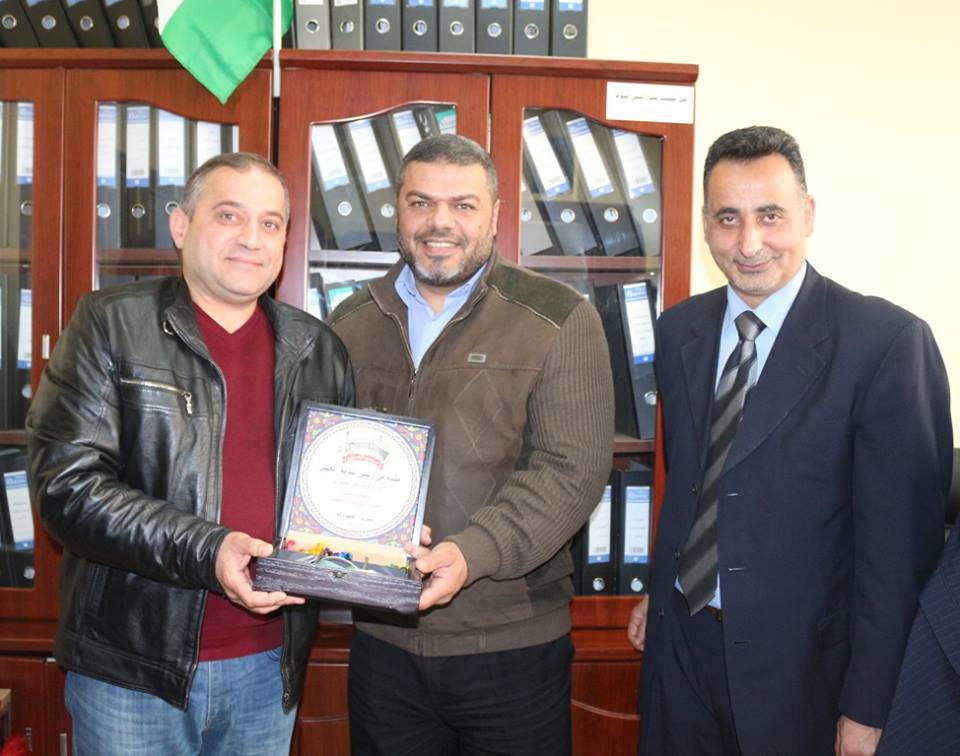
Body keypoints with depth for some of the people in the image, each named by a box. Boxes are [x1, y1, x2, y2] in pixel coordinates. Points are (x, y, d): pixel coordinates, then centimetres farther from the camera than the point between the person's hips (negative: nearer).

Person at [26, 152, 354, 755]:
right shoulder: (111, 325, -5)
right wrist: (205, 552, -23)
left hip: (270, 666, 4)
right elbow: (67, 484, -13)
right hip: (132, 669, -3)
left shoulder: (318, 349, 6)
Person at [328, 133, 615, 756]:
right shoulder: (352, 324, 7)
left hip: (512, 642, -3)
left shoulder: (560, 320, -6)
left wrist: (472, 553, -25)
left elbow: (573, 470, -13)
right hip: (381, 640, 3)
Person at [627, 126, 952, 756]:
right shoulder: (678, 330, 2)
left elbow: (901, 543, -15)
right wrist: (661, 588, 13)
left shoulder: (889, 342, -16)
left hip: (801, 663, -4)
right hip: (680, 640, 5)